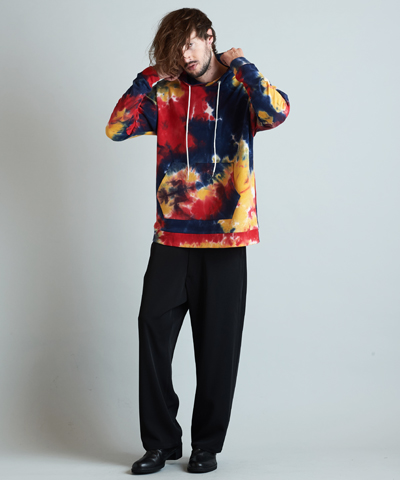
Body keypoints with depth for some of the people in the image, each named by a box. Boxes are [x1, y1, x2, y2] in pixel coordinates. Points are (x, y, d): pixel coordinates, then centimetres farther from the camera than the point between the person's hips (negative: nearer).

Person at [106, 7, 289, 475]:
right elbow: (116, 128, 1)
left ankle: (207, 445, 17)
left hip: (225, 241, -2)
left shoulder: (239, 90, 3)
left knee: (217, 345, 4)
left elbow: (277, 111, -19)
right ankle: (161, 441, 10)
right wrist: (150, 77, -1)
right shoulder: (165, 93, 10)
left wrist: (239, 64, -8)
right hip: (171, 238, 2)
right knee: (154, 331, -3)